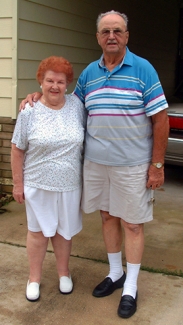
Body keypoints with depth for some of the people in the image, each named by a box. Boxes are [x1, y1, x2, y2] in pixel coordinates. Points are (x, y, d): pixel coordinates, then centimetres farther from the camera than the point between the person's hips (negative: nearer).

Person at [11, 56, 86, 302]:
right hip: (38, 185, -2)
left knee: (64, 230, 15)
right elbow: (17, 150, -3)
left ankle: (63, 272, 36)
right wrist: (18, 184, -3)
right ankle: (34, 277, 29)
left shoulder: (77, 105, -2)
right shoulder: (29, 112, -9)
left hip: (70, 185, 2)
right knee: (38, 231, 11)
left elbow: (86, 140, 10)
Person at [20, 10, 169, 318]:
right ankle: (115, 273, 36)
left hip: (133, 165, -4)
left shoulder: (143, 69, -7)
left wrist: (157, 165, -10)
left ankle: (130, 288, 22)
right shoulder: (89, 73, 7)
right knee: (107, 216, 16)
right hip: (95, 162, 5)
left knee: (132, 224, 6)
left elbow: (160, 118, -8)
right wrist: (39, 94, 8)